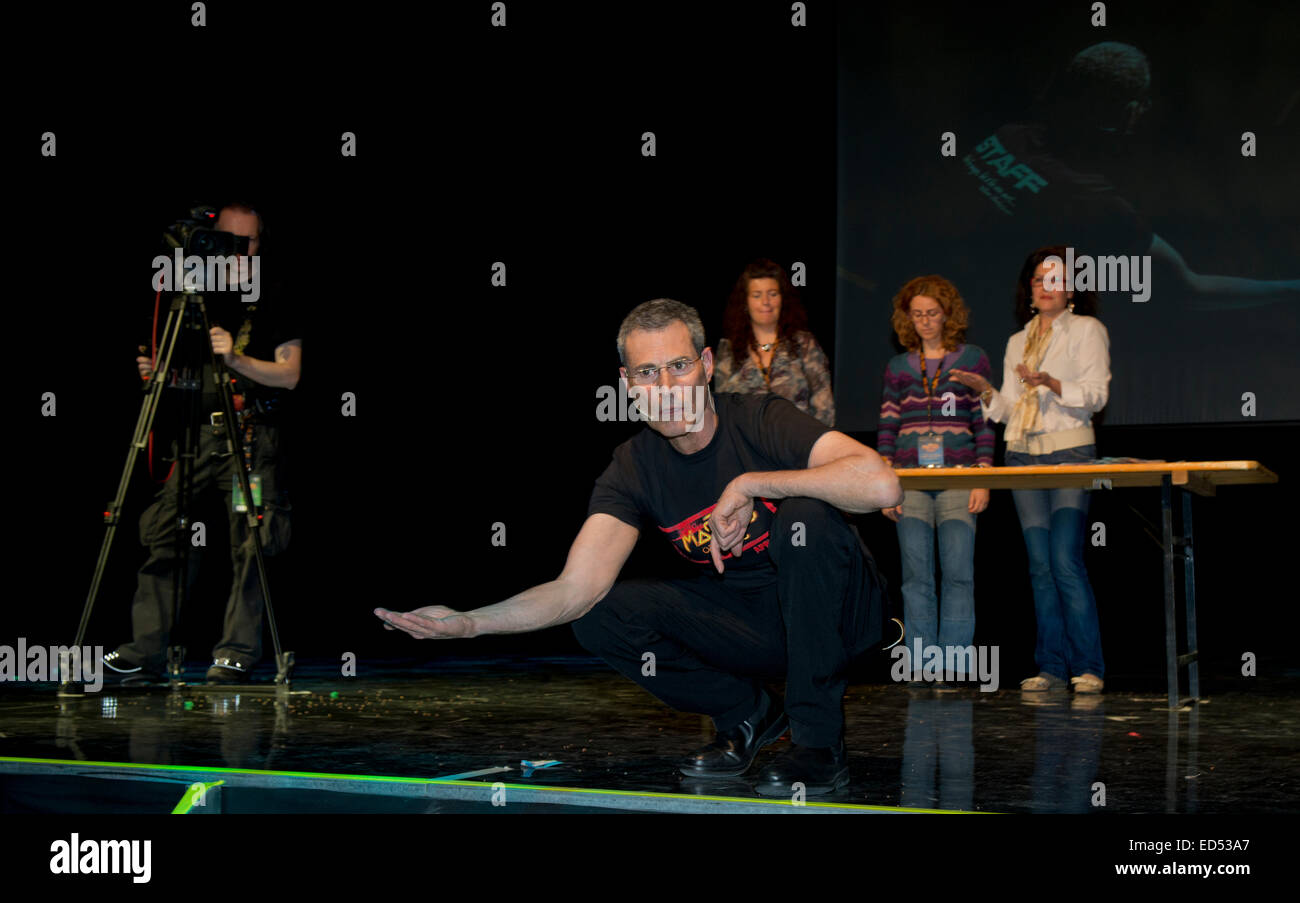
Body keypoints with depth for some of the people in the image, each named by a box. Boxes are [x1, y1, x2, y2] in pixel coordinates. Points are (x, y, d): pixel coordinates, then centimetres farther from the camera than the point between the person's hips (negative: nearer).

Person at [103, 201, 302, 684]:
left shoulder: (273, 303, 4)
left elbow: (289, 374, -4)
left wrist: (236, 359, -19)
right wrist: (155, 371, -1)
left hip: (251, 436, -4)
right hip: (198, 431, 4)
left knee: (247, 544, -7)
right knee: (162, 532, -4)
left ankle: (238, 652, 0)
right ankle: (146, 649, 0)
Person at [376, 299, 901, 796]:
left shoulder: (760, 420, -19)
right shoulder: (634, 470, -8)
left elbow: (881, 485, -37)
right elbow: (578, 589, -21)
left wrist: (751, 483, -32)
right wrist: (469, 622, -35)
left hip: (834, 609, -4)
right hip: (745, 622, 4)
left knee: (805, 516, -34)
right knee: (601, 616, -16)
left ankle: (819, 740, -21)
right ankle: (746, 713, 6)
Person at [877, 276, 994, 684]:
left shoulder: (972, 359, 8)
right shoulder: (898, 368, 14)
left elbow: (985, 424, 5)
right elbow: (887, 429, 13)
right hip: (911, 481, 2)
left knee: (958, 571, -8)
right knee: (916, 576, -1)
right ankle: (921, 666, 2)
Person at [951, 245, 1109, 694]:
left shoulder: (1087, 331, 5)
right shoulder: (1017, 342, 21)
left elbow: (1096, 394, -6)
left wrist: (1051, 384, -21)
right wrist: (985, 391, -2)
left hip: (1070, 452, -5)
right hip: (1022, 455, 5)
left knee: (1066, 560, -14)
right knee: (1040, 564, 2)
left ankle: (1088, 668, -9)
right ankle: (1051, 668, 5)